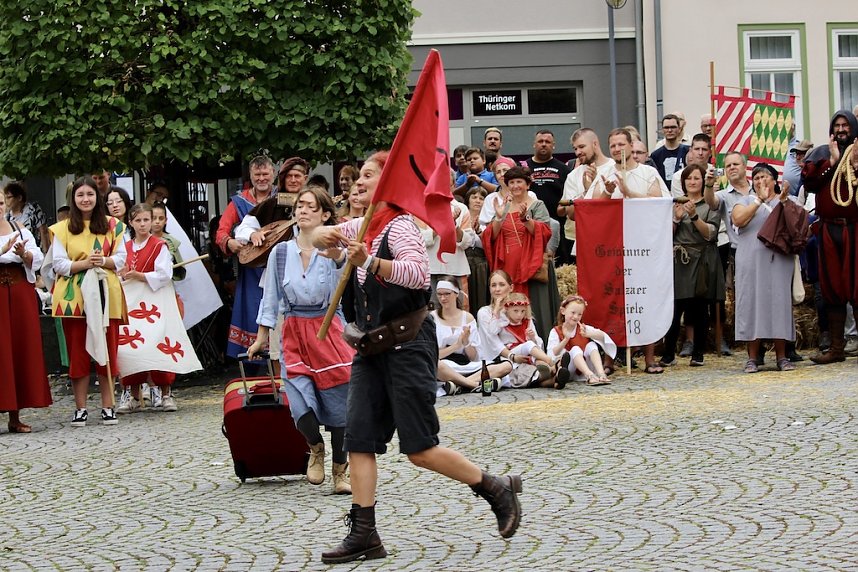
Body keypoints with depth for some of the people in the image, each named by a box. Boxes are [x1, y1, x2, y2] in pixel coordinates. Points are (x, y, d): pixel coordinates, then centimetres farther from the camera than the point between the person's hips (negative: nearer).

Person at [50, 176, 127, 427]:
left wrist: (104, 261, -14)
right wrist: (85, 263, -15)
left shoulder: (113, 225, 9)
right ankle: (80, 408, 4)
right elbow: (59, 264, 0)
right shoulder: (62, 229, 6)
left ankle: (108, 406, 5)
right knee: (78, 351, 0)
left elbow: (121, 258, 5)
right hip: (74, 297, 0)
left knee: (107, 349, -1)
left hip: (105, 294, 1)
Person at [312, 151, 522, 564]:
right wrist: (325, 235, 0)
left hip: (407, 343, -8)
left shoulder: (399, 225, -13)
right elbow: (320, 237, 23)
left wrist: (371, 262, -41)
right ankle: (363, 536, -1)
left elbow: (419, 272, -28)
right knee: (358, 441, -1)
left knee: (420, 449, -7)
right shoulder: (363, 227, 13)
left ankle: (497, 490, 9)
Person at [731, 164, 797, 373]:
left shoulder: (788, 201, 16)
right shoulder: (746, 202, 15)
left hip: (779, 261, 0)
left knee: (780, 303, -4)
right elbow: (737, 219, -6)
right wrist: (760, 200, -8)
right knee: (752, 303, -4)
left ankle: (782, 356, 1)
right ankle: (752, 358, -1)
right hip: (751, 260, 0)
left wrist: (783, 202, -9)